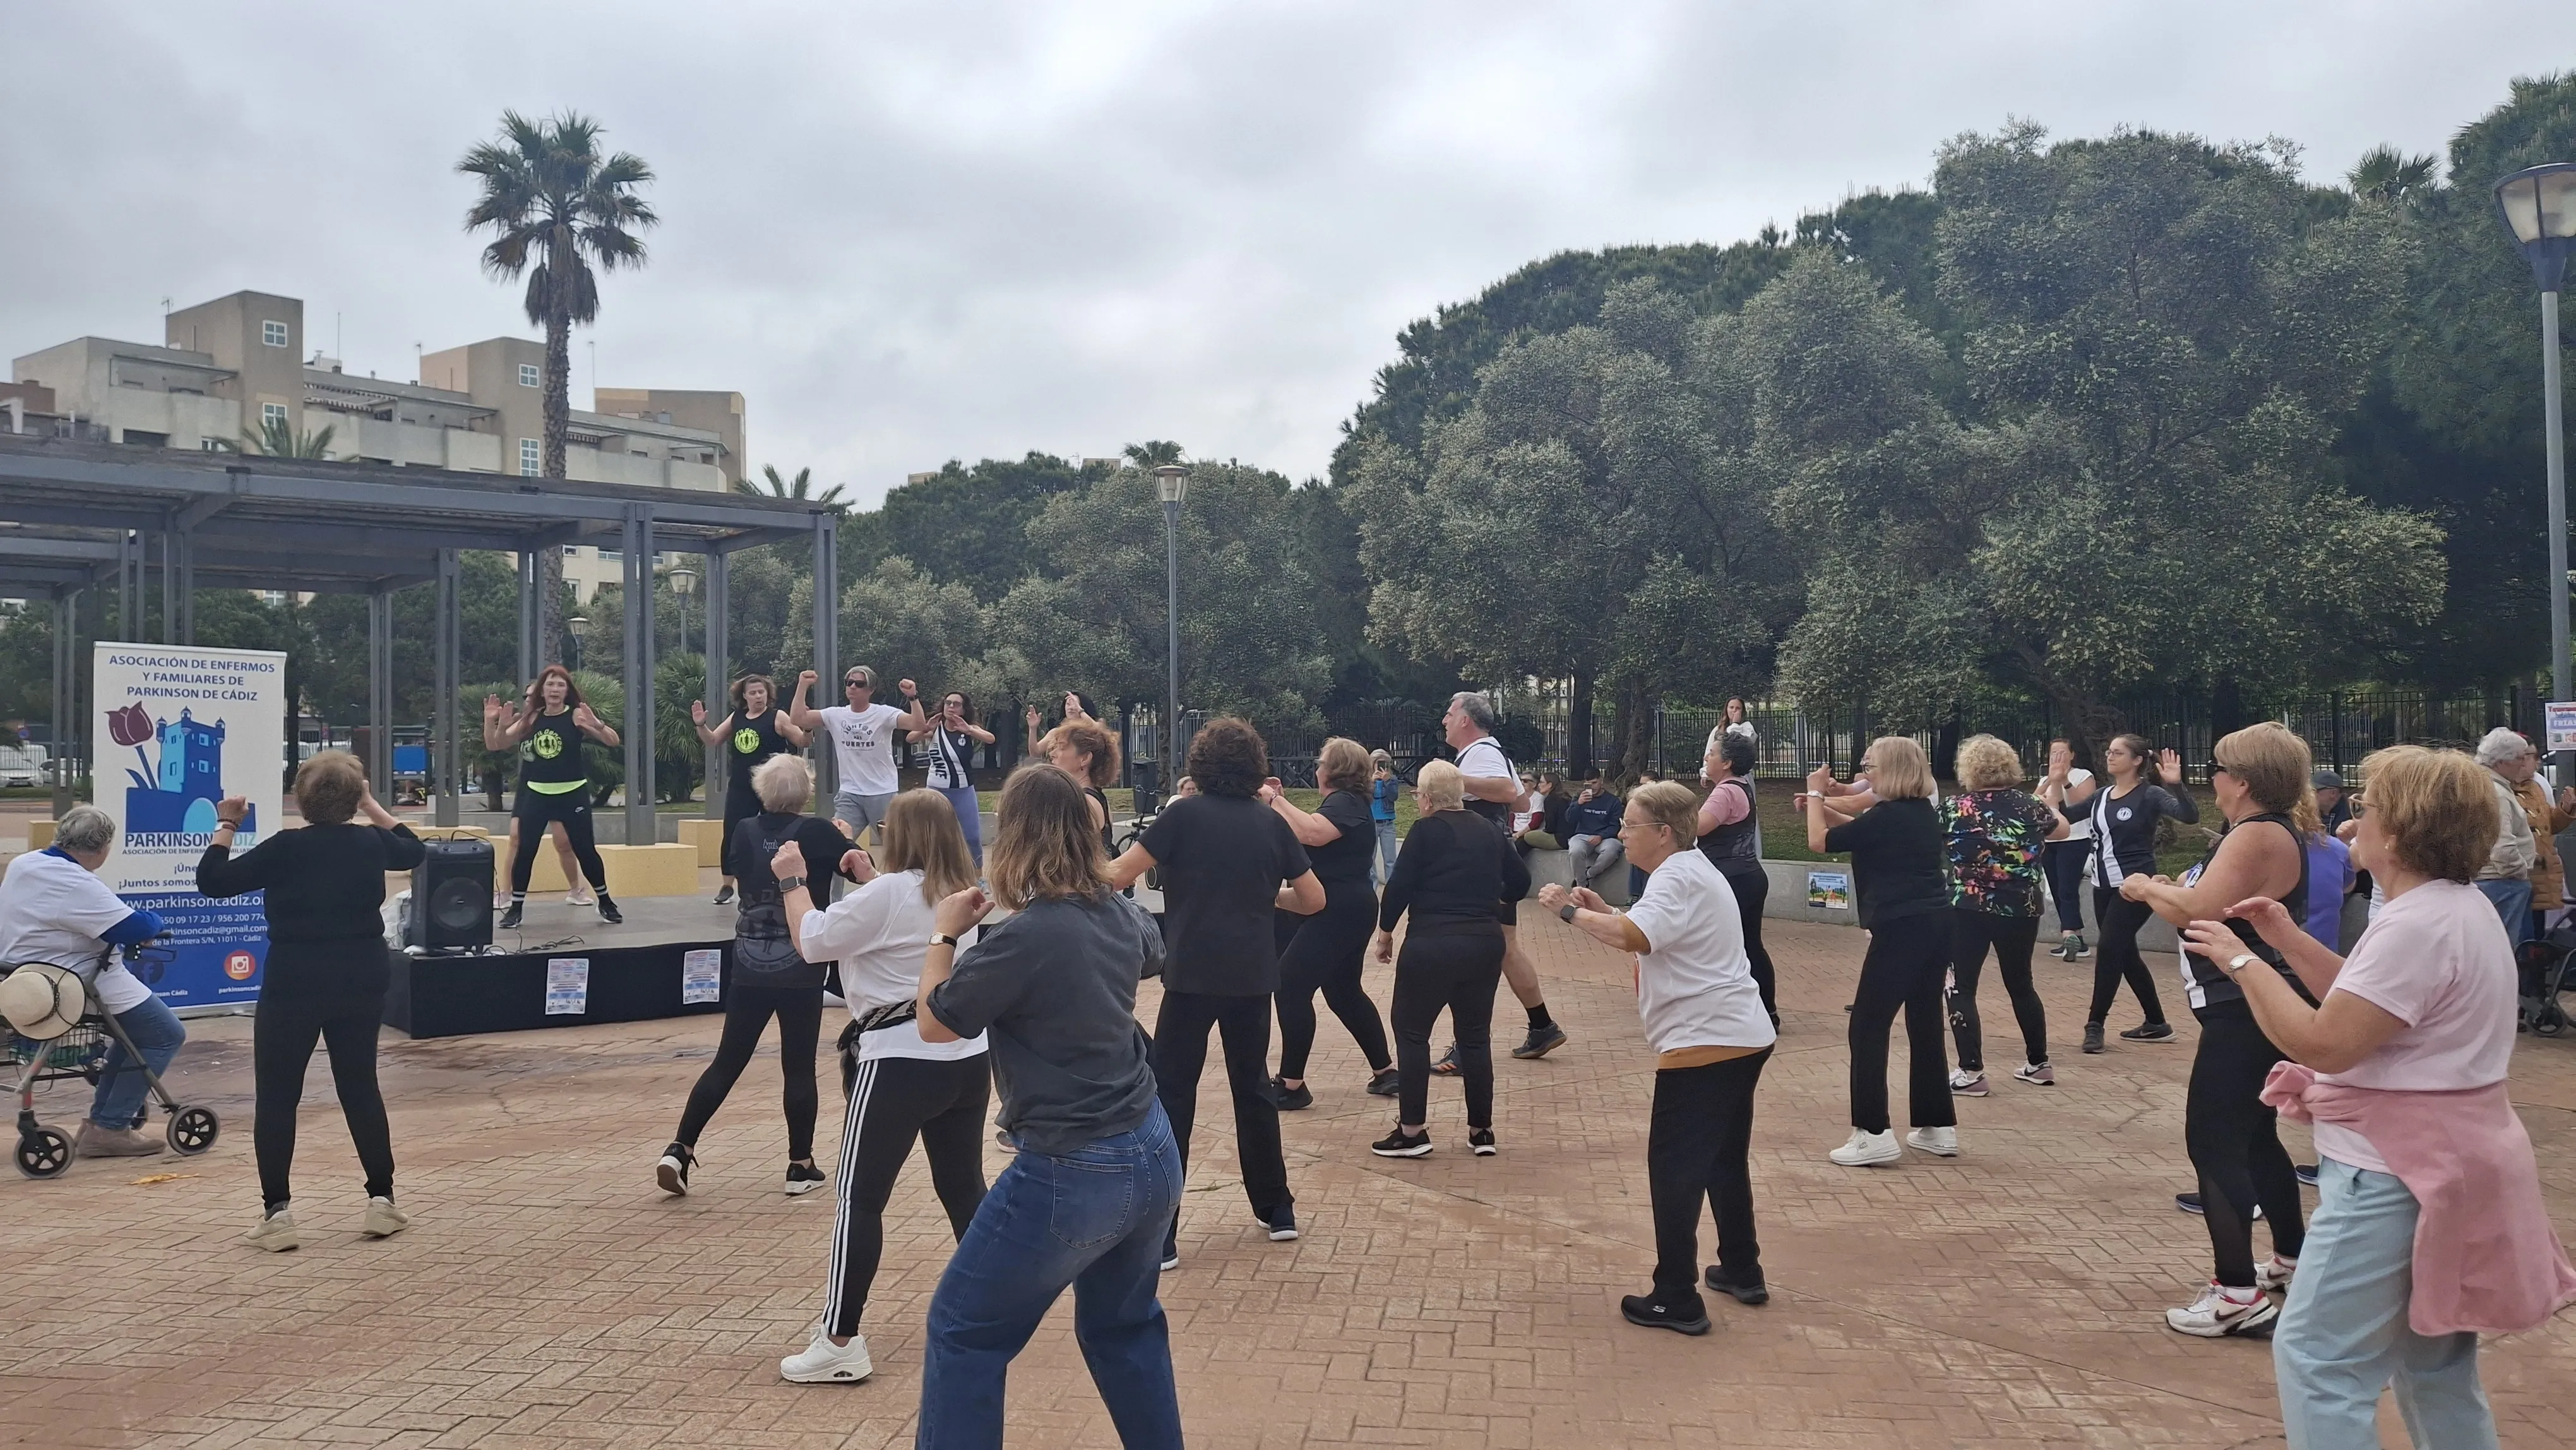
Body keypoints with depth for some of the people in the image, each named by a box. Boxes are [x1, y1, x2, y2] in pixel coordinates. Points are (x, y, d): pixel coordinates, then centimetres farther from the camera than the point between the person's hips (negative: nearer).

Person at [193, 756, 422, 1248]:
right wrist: (372, 807, 29)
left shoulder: (286, 848, -11)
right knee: (361, 1088, 13)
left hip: (294, 985, -4)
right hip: (361, 982, 4)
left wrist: (226, 826, 4)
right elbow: (413, 850, 24)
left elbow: (213, 882, -7)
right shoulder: (371, 843, 1)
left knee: (276, 1097, 5)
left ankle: (277, 1213, 1)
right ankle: (382, 1200, 14)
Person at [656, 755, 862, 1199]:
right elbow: (865, 869, -1)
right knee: (799, 1067, 6)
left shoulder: (745, 832, 1)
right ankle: (801, 1166, 11)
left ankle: (680, 1150, 5)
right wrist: (843, 838, 11)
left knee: (727, 1062, 11)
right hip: (801, 972, -3)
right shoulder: (817, 832, -9)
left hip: (749, 971, 3)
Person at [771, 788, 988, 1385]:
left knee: (859, 1198, -2)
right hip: (967, 1059, 8)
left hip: (902, 1062, -8)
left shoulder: (888, 893, -14)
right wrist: (869, 878, 27)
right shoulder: (960, 892, 10)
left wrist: (792, 882, 5)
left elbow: (812, 940, -8)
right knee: (965, 1188, 18)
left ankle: (840, 1342, -1)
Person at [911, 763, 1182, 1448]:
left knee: (963, 1333, 9)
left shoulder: (1024, 936, -21)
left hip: (1073, 1173, -7)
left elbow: (934, 1023, -7)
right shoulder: (1122, 914, 1)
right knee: (1123, 1322, 26)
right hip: (1151, 1156, 8)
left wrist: (944, 934, 6)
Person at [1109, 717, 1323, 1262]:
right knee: (1252, 1086, 18)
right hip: (1253, 975, 4)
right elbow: (1313, 900, 8)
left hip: (1194, 973, -4)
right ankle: (1277, 1210, 27)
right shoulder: (1271, 822, 5)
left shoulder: (1184, 814, -6)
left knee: (1171, 1095, 2)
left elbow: (1118, 876, -9)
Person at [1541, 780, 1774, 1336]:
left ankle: (1676, 1299, 0)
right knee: (1725, 1161, 22)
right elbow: (1648, 937, 19)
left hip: (1707, 1043, -11)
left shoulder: (1678, 879, -16)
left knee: (1675, 1168, -4)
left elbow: (1632, 938, -32)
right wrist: (1602, 910, 6)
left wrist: (1570, 911, -20)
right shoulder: (1691, 871, 18)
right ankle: (1742, 1273, 34)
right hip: (1740, 1037, 11)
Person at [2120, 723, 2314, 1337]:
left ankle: (2237, 1294, -9)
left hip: (2245, 1014, -11)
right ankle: (2292, 1256, 35)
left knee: (2214, 1144, -9)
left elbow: (2198, 911, -25)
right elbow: (2219, 902, 16)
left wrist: (2145, 887, -9)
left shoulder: (2258, 836, -19)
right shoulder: (2271, 830, 15)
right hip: (2250, 1009, 11)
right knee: (2253, 1137, 22)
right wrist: (2169, 888, 2)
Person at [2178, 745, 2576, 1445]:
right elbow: (2372, 1001, 18)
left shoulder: (2418, 925, -23)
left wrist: (2242, 961, -17)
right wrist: (2291, 941, 10)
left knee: (2314, 1357, -7)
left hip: (2400, 1173, -11)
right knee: (2437, 1367, 22)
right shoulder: (2461, 907, 11)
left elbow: (2324, 1044, -26)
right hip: (2444, 1162, 11)